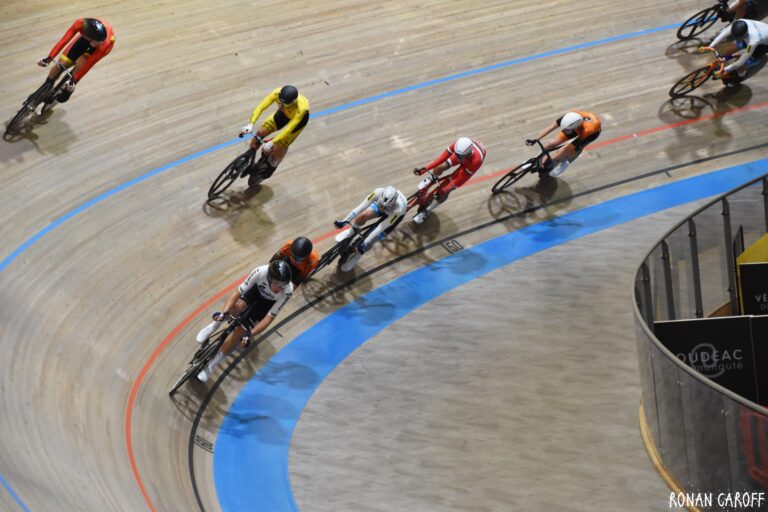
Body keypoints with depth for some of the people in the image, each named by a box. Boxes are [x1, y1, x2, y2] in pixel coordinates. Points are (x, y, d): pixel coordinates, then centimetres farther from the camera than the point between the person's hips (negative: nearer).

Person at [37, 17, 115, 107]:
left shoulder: (105, 45, -44)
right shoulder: (81, 24, -42)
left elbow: (89, 65, -35)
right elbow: (64, 40, -37)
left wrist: (74, 81, -29)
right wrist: (49, 58, -41)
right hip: (86, 36, 3)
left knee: (80, 64, -26)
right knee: (61, 64, -2)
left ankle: (68, 90, 5)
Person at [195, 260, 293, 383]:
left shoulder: (287, 291, -39)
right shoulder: (260, 272, -39)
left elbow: (269, 318, -32)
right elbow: (237, 293, -33)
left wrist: (249, 335, -40)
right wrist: (224, 313, -46)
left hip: (268, 302, -1)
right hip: (257, 289, 1)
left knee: (240, 330, -11)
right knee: (235, 309, -27)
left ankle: (210, 366, 3)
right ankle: (214, 325, 7)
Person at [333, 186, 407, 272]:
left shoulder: (399, 208, -47)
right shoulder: (378, 192, -42)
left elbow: (381, 227, -40)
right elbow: (361, 206, -37)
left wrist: (365, 243, -37)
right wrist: (344, 221, -37)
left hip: (394, 213, -3)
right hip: (383, 202, 3)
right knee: (364, 215, -19)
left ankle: (357, 255, 19)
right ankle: (352, 231, 15)